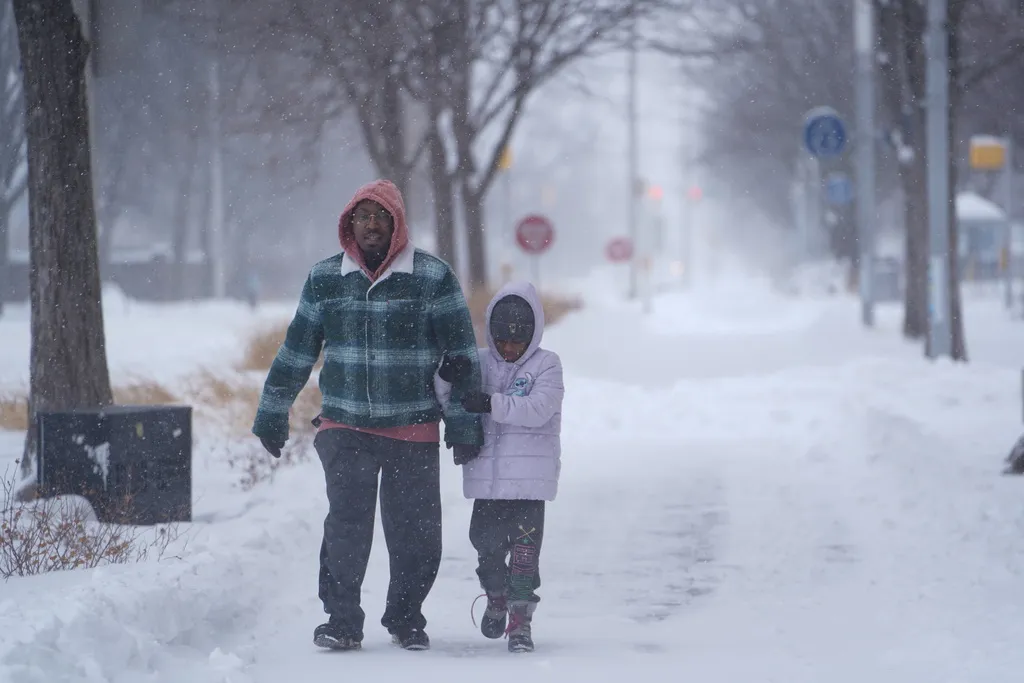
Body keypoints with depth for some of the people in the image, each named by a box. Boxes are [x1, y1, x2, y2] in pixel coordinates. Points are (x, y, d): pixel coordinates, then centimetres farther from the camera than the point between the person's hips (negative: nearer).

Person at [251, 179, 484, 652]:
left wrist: (463, 424, 0)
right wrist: (272, 414, 17)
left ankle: (405, 618, 21)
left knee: (415, 531, 2)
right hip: (344, 426, 1)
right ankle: (342, 620, -2)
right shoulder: (325, 279, 6)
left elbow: (460, 355, 2)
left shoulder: (432, 277, -1)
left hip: (414, 432, -1)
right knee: (346, 523, -11)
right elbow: (295, 353, 15)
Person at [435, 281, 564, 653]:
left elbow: (538, 409, -17)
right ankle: (496, 597, 36)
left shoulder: (546, 364, -1)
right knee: (487, 542, 11)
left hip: (530, 477, -4)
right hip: (487, 476, 4)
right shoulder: (479, 363, 8)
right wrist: (446, 380, -14)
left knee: (525, 545, -8)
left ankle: (520, 619, -4)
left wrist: (492, 403, -27)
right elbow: (444, 405, 8)